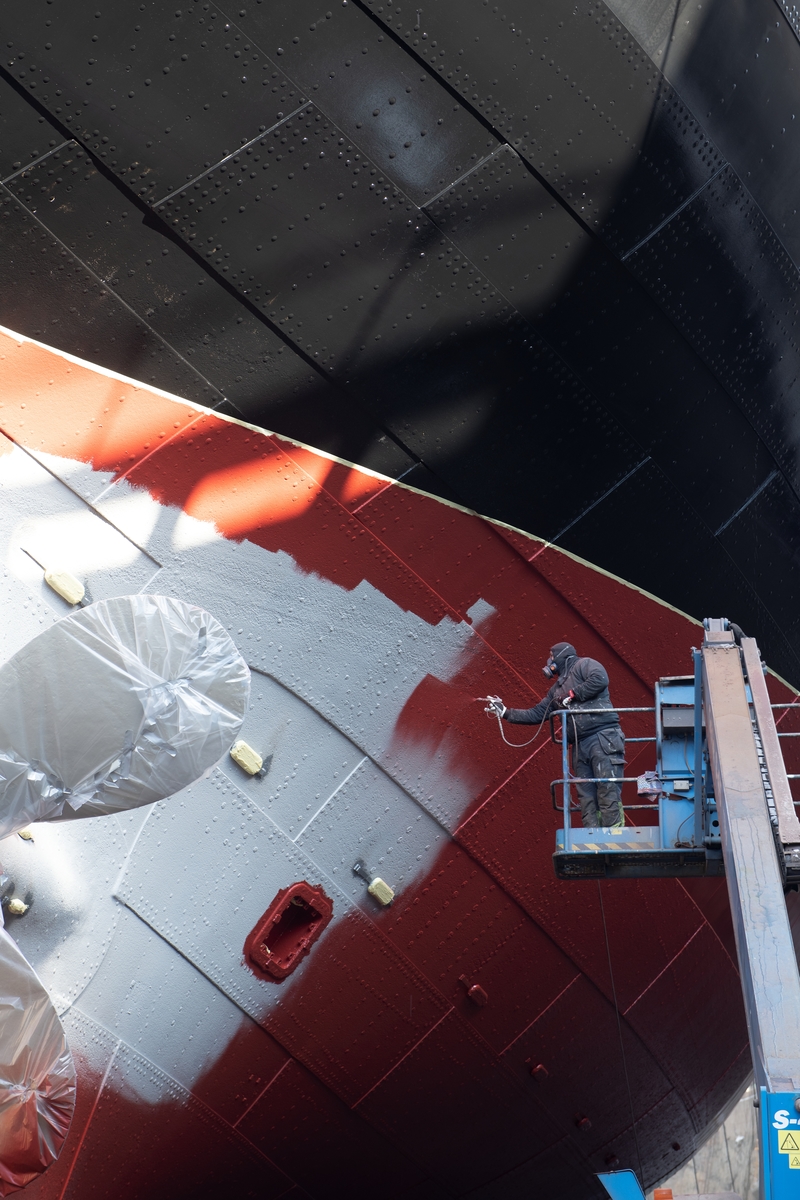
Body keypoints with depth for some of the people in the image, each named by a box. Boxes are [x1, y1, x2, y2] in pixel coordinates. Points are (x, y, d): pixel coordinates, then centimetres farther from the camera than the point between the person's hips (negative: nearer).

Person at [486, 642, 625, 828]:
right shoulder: (556, 690, 26)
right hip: (580, 745, 8)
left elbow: (600, 680, -16)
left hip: (603, 738, -8)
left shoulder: (584, 665, 5)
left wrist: (573, 695, -8)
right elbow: (536, 715, 27)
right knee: (586, 797, 2)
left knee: (608, 791, -12)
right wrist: (505, 713, 25)